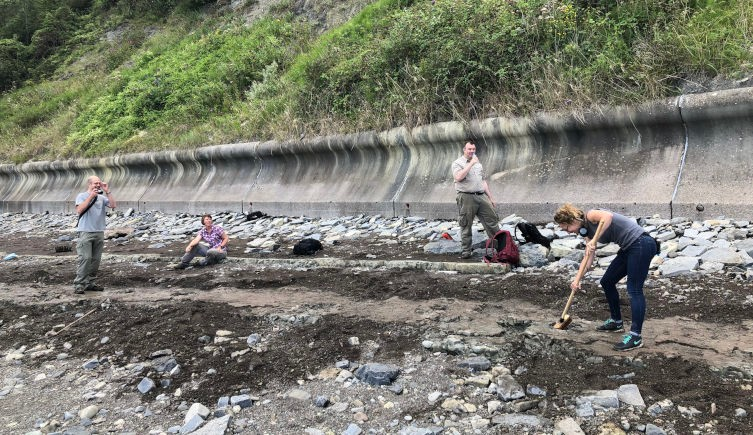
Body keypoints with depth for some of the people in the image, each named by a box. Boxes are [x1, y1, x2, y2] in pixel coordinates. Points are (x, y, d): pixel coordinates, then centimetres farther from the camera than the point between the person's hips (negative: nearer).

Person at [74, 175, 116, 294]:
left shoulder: (102, 198, 12)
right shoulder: (82, 196, 1)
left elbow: (113, 205, -2)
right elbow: (79, 210, -14)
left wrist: (107, 192, -7)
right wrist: (91, 196, -16)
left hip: (99, 232, 5)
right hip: (86, 232, -5)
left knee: (96, 260, 6)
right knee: (85, 258, -12)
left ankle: (90, 283, 14)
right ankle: (79, 285, -9)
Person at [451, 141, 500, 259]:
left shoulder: (478, 164, 20)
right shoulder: (457, 163, -1)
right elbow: (458, 177, -20)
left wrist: (490, 197, 20)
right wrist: (471, 164, -17)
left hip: (481, 196, 6)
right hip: (466, 197, -6)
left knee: (492, 220, 3)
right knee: (466, 225, -2)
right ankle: (466, 251, 6)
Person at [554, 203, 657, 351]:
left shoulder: (589, 216, -13)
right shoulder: (587, 230, 12)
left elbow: (608, 216, -36)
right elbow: (588, 257, 11)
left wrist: (594, 241, -36)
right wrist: (577, 279, 1)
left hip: (641, 243, -10)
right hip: (628, 248, 10)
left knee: (634, 290, -12)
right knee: (606, 282, 16)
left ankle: (636, 336, -10)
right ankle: (616, 322, 30)